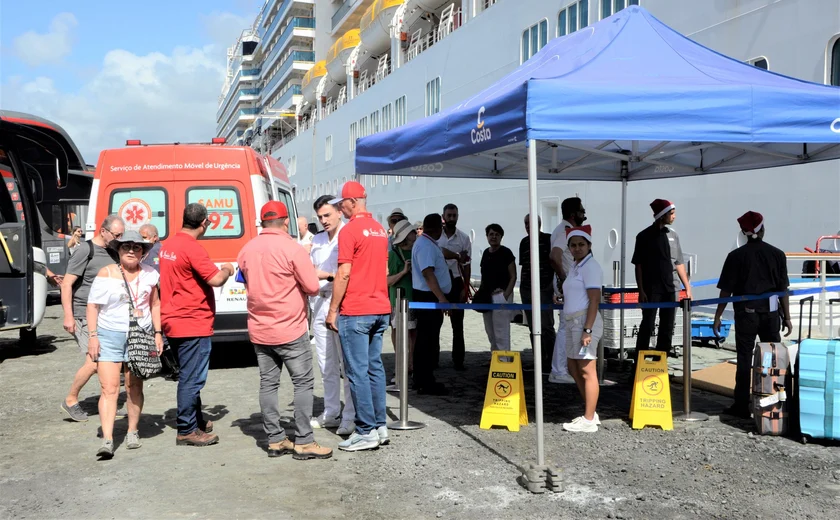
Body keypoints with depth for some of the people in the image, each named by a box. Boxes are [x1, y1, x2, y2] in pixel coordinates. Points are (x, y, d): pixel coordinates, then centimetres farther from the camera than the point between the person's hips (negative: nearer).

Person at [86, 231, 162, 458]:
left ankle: (133, 432, 22)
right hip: (109, 336, -2)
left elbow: (155, 304, 14)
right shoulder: (106, 273, -1)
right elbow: (93, 305, 0)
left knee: (134, 388, 8)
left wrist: (157, 332, 8)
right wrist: (93, 335, -6)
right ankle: (107, 440, -10)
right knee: (109, 389, -8)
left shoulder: (149, 274, 7)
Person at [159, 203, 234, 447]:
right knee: (192, 379, -2)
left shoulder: (168, 245, 10)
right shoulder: (192, 248, -18)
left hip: (174, 321, 10)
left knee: (189, 376, 19)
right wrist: (226, 269, -1)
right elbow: (216, 279, -21)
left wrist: (215, 269, 20)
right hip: (193, 323, -10)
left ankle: (196, 421, 30)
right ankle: (187, 431, 3)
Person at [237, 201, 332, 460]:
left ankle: (275, 440, 16)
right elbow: (313, 288, -13)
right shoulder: (292, 248, -14)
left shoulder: (247, 250, 4)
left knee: (268, 384, 11)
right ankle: (303, 442, 2)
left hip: (259, 330, 6)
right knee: (303, 383, 2)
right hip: (290, 329, -6)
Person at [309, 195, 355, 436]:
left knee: (348, 363, -3)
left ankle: (350, 416, 2)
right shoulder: (316, 240, 16)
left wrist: (327, 276, -20)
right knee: (326, 364, 12)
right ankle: (331, 412, 22)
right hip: (319, 303, 7)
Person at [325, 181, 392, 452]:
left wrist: (333, 310, -8)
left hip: (355, 311, -8)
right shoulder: (380, 229, 14)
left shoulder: (350, 230, -11)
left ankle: (366, 432, -1)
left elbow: (344, 274, -15)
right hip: (380, 308, 8)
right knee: (375, 367, 12)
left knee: (358, 371, -3)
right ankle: (380, 426, 16)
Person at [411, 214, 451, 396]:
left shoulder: (428, 243, 16)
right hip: (428, 297, -11)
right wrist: (441, 298, -33)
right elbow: (428, 273, -28)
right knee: (428, 341, -6)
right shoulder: (426, 246, -17)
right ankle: (426, 384, -2)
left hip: (430, 297, 11)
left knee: (425, 340, 15)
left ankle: (423, 381, 23)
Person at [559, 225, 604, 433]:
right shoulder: (574, 266, 18)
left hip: (585, 321, -10)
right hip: (572, 322, 10)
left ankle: (589, 421, 0)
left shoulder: (590, 266, -10)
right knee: (574, 369, 15)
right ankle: (590, 413, 25)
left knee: (586, 371, -6)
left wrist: (587, 330, -22)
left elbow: (594, 300, -17)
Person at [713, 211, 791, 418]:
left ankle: (742, 406, 7)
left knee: (744, 359, 4)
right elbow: (783, 289, 2)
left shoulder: (736, 256, -7)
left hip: (746, 313, -2)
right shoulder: (777, 254, -1)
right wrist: (787, 317, 9)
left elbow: (726, 290, -7)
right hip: (771, 313, 2)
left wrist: (718, 316, 0)